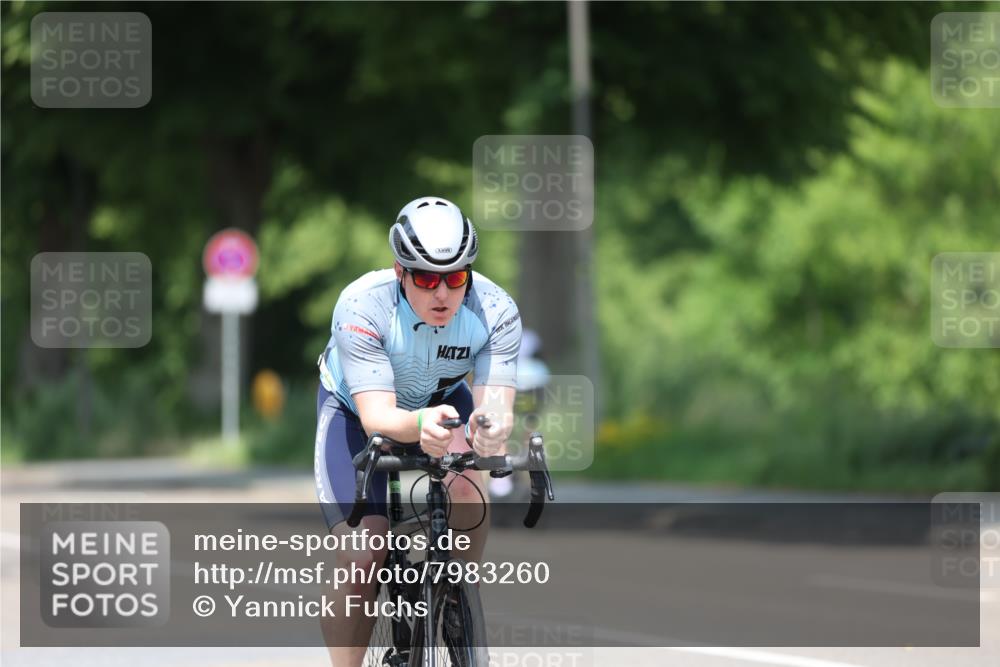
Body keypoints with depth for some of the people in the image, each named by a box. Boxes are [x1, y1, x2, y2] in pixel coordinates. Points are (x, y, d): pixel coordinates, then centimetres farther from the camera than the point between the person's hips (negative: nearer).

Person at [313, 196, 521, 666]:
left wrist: (491, 428, -62)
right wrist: (421, 424, -65)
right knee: (361, 557, -17)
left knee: (468, 485, -30)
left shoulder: (496, 311, -30)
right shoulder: (362, 306, -37)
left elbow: (496, 405, -38)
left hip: (442, 398, 2)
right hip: (355, 408, -2)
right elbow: (377, 419, -43)